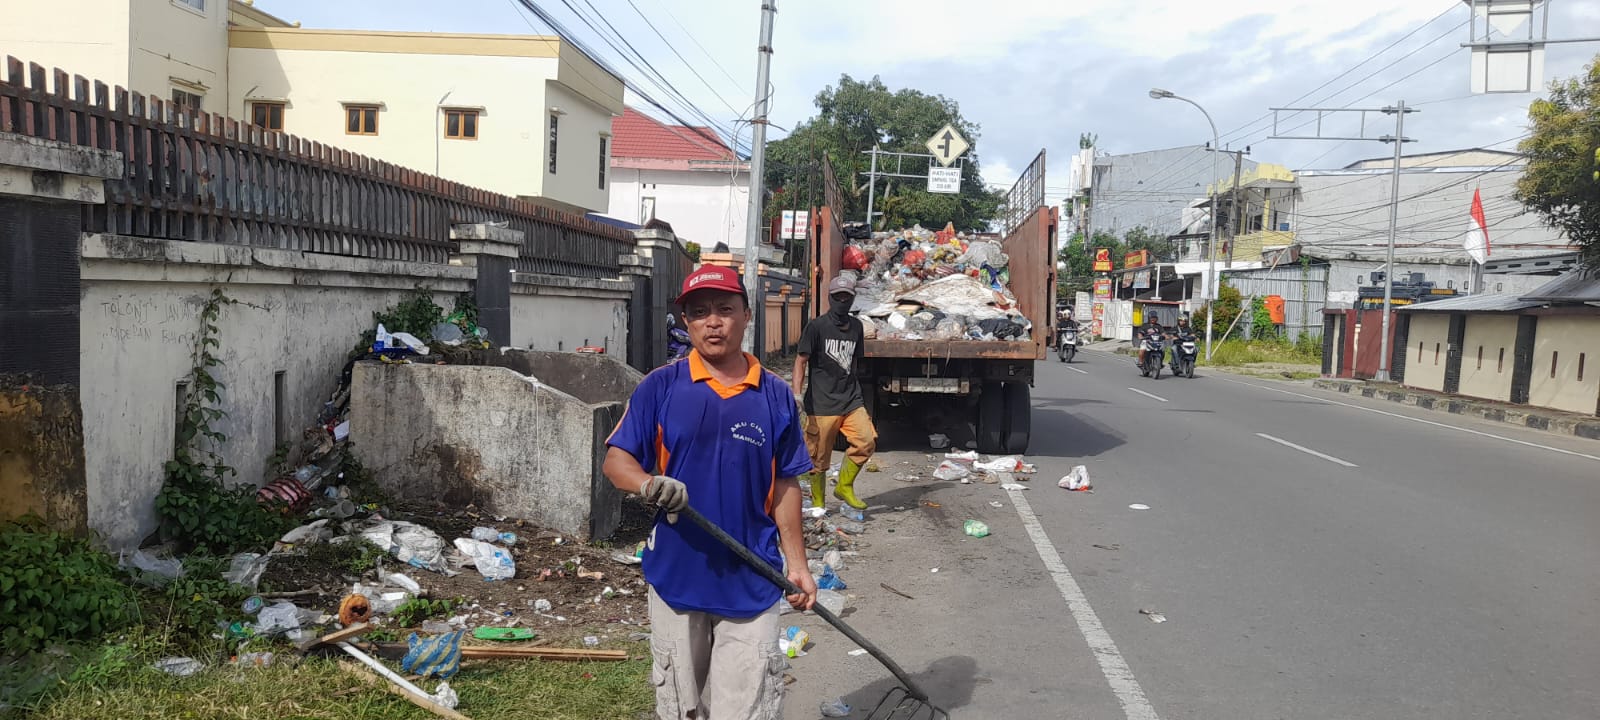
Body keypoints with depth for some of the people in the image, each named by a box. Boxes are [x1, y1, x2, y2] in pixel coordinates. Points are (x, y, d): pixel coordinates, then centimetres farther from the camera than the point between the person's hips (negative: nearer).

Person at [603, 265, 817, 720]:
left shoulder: (776, 396, 0)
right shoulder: (660, 387, -4)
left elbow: (785, 486, 6)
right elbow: (616, 460, -5)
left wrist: (797, 564, 4)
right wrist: (648, 484, -27)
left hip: (752, 580, 0)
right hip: (676, 574, 0)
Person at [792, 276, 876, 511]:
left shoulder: (856, 327, 13)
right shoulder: (816, 327, -3)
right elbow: (801, 361, -5)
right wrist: (797, 393, -17)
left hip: (851, 401, 4)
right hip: (821, 403, -4)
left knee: (867, 441, -15)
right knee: (819, 458, 1)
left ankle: (845, 487, 5)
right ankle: (818, 504, 17)